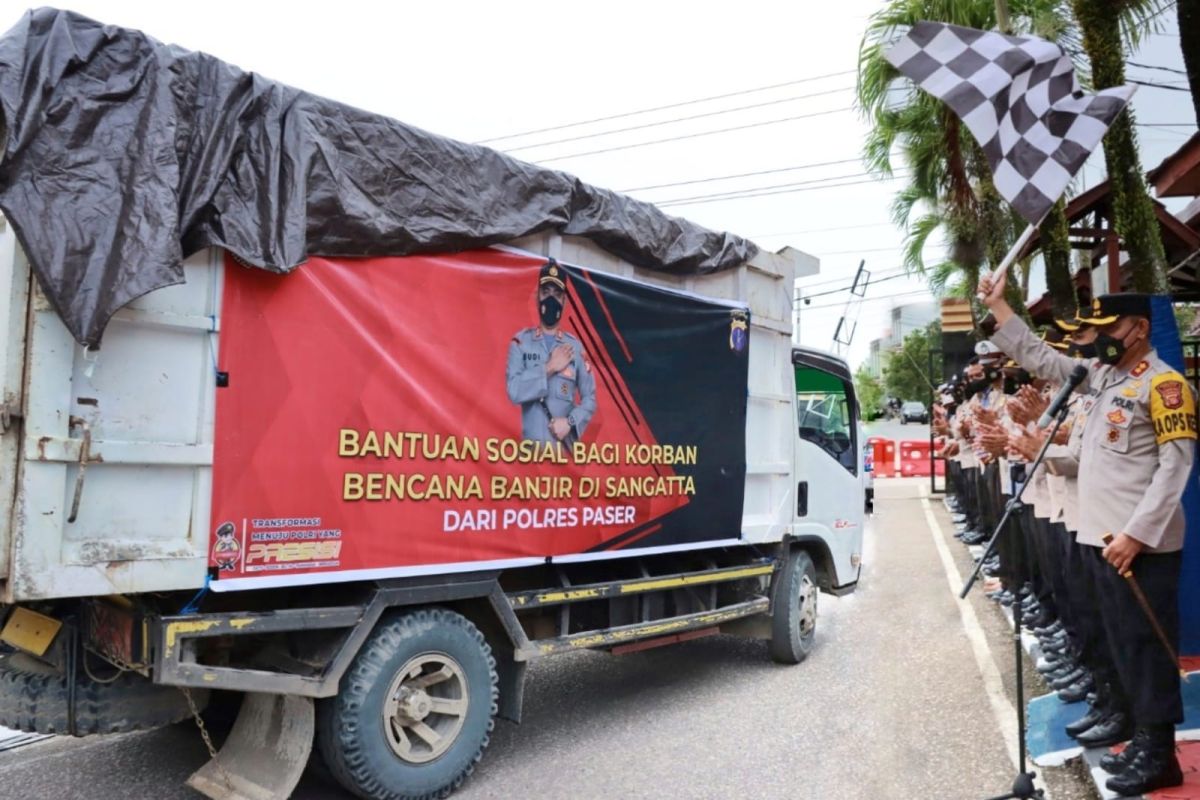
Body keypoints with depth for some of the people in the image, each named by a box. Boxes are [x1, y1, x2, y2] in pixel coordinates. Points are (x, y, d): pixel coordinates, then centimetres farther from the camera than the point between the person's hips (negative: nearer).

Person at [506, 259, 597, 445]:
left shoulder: (574, 347, 6)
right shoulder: (521, 341, 2)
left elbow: (589, 398, 7)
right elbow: (514, 390, -11)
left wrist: (570, 422, -9)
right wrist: (550, 368, -12)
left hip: (565, 447, 1)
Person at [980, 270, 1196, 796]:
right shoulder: (1097, 374, 12)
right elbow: (1037, 357, 21)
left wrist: (1137, 533, -19)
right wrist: (997, 305, 16)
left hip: (1140, 544, -8)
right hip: (1098, 536, 8)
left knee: (1146, 643, -1)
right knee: (1118, 639, 17)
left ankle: (1158, 752, 9)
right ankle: (1129, 721, 31)